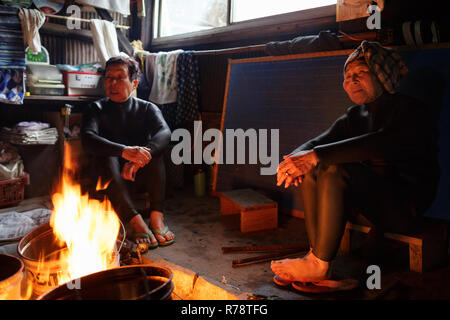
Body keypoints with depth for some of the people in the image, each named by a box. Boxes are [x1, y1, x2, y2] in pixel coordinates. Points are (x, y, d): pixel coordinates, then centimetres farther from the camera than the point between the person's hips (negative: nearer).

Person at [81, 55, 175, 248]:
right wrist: (124, 151, -39)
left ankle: (157, 217, -35)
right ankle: (135, 221, -43)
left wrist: (138, 158, -38)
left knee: (153, 150, -26)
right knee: (105, 157, -31)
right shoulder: (96, 109, 3)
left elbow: (165, 133, -18)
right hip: (107, 179, 0)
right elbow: (88, 139, -19)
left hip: (138, 177, 1)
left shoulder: (147, 108, 4)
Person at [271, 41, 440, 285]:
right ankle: (315, 252, -15)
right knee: (309, 168, -9)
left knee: (335, 170, -29)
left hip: (406, 205, -7)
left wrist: (317, 155, -38)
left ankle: (319, 265, -23)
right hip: (366, 198, 7)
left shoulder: (412, 112, -10)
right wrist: (296, 158, -26)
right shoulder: (354, 116, 12)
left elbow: (377, 145, -30)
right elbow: (319, 141, -3)